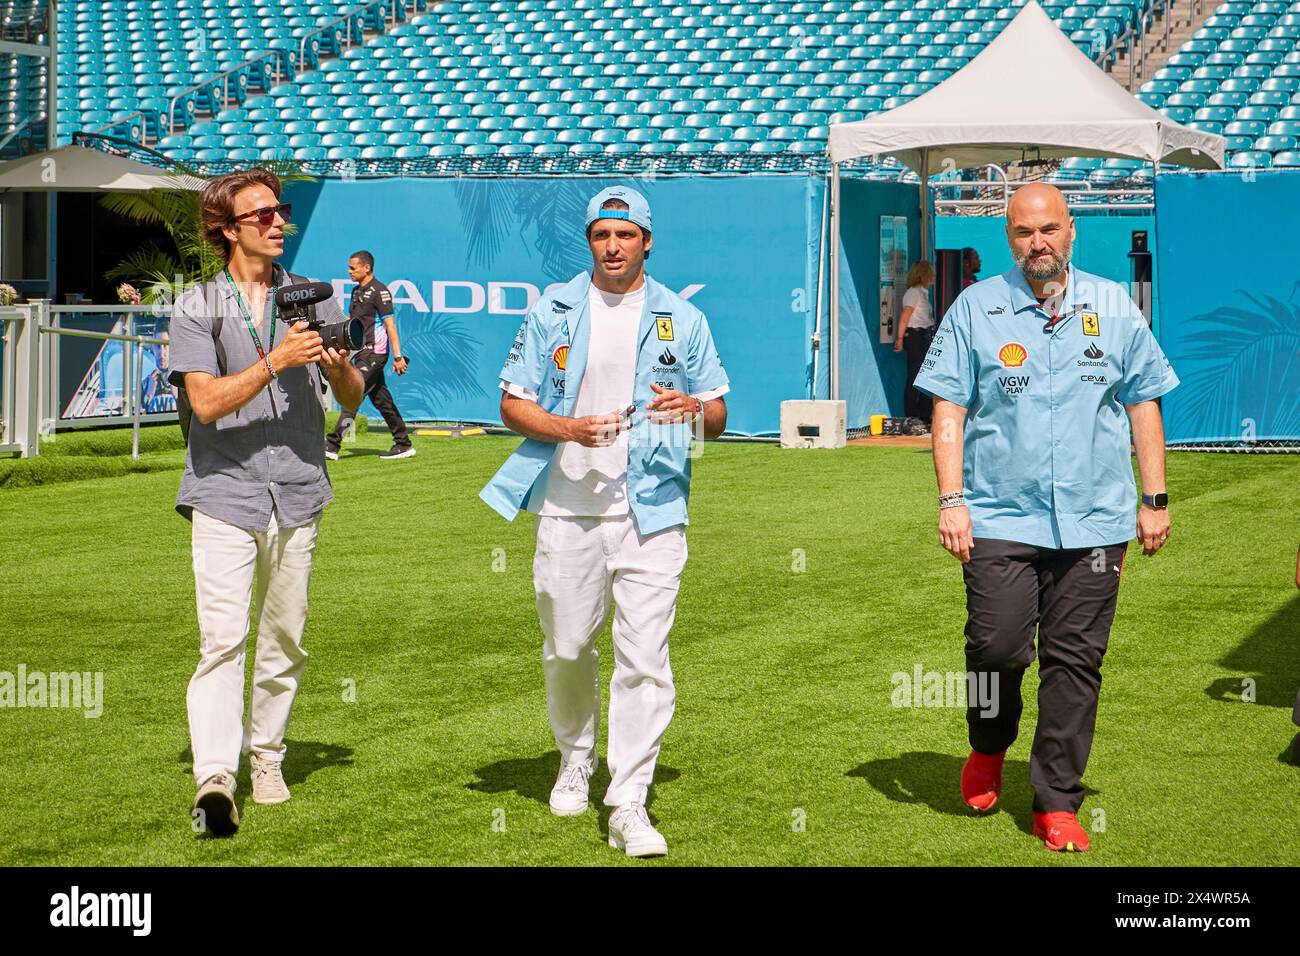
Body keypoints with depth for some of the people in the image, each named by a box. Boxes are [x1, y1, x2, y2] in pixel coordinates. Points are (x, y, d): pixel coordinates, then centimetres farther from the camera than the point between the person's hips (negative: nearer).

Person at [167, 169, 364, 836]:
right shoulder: (196, 307, 2)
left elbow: (352, 401, 10)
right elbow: (206, 402, -10)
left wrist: (338, 365, -12)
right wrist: (276, 361, -19)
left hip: (296, 495, 3)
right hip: (224, 493, -3)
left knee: (285, 640, 8)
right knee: (222, 639, -13)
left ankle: (266, 756, 22)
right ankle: (214, 779, -19)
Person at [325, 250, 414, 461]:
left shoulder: (379, 291, -10)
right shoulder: (357, 291, 17)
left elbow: (390, 324, -14)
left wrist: (398, 356, -17)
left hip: (374, 353, -9)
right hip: (362, 353, 9)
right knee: (381, 399, 11)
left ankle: (332, 445, -18)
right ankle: (404, 444, 17)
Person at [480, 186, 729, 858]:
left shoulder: (682, 319, 8)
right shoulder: (552, 313, 7)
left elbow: (718, 416, 9)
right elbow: (512, 403, 5)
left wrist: (693, 406, -15)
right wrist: (566, 428, -14)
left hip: (651, 512, -1)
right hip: (568, 508, 1)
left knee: (644, 657, -10)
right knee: (566, 648, 11)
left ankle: (629, 807, -9)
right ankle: (575, 759, 37)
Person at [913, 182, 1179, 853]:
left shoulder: (1114, 307, 10)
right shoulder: (975, 308, 5)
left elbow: (1143, 404, 14)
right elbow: (949, 409, 3)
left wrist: (1155, 499, 10)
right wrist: (951, 500, -6)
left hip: (1094, 521, 2)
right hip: (1000, 518, -1)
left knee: (1075, 661, 1)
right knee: (997, 646, -9)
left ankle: (1056, 804, 10)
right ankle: (988, 749, 23)